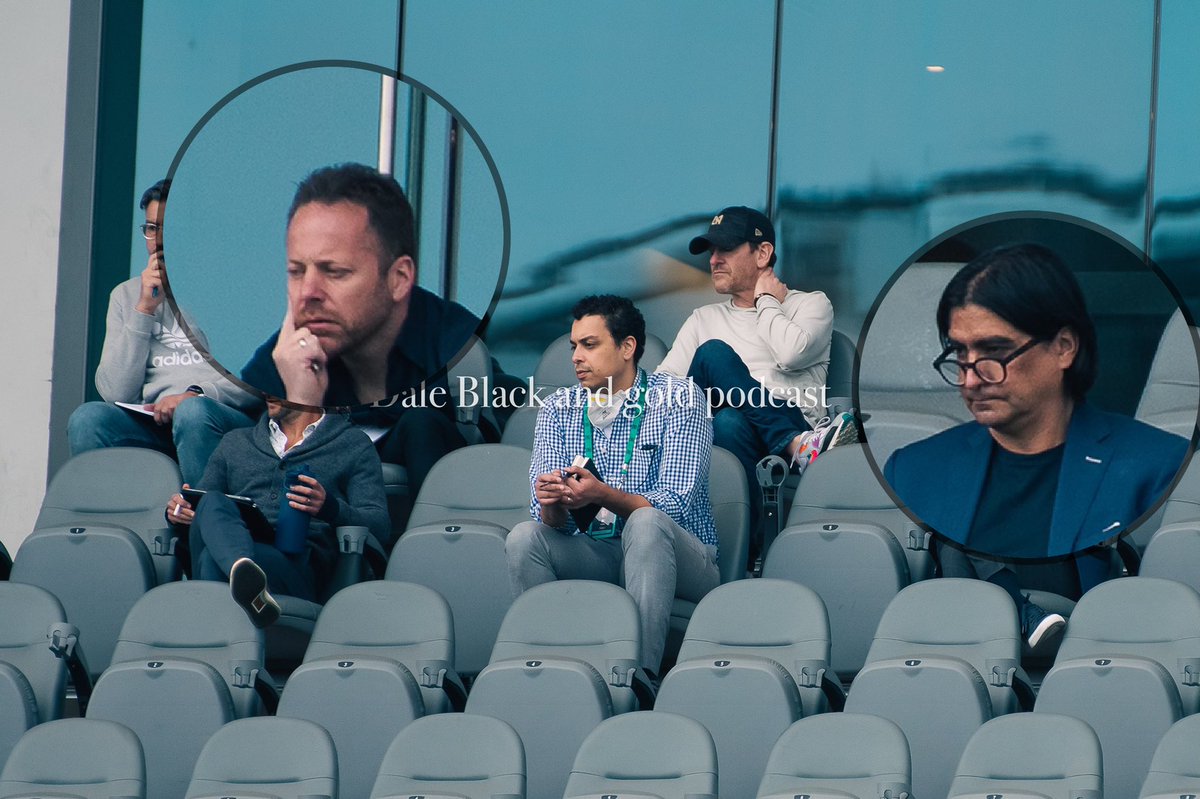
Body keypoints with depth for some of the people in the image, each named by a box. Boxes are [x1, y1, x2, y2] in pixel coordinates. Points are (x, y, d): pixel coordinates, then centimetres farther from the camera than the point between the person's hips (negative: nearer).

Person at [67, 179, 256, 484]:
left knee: (193, 412, -36)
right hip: (152, 423, 3)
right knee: (87, 418, -25)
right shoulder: (127, 295, 18)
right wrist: (144, 310, 0)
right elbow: (117, 393, 6)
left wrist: (197, 393, -17)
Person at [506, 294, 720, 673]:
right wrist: (554, 504, -28)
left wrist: (603, 496, -35)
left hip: (680, 563, -4)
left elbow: (676, 504, -18)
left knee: (646, 522, -35)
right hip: (594, 558, 4)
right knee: (525, 537, -22)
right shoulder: (558, 409, 7)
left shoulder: (679, 399, -6)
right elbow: (552, 520, -1)